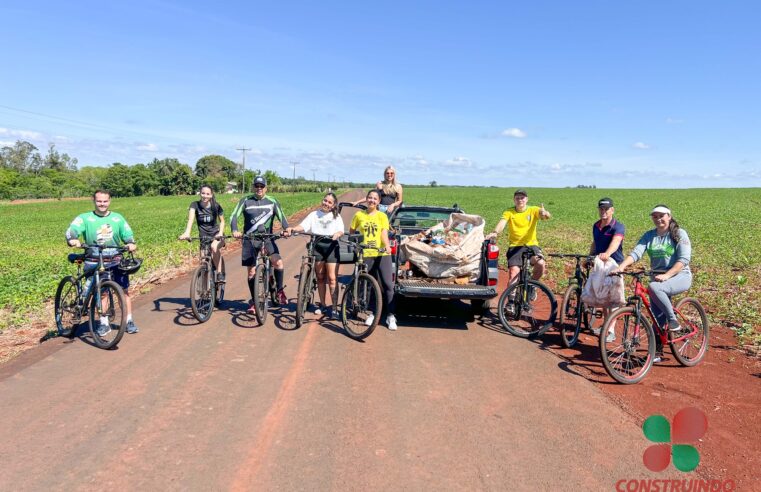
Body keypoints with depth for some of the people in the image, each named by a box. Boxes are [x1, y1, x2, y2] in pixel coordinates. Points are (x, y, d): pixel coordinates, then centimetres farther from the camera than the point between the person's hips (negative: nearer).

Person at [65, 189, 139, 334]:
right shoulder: (85, 218, 0)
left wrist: (131, 243, -17)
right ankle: (104, 323, 14)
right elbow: (72, 230, -15)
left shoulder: (117, 218, 8)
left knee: (124, 290, 1)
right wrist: (73, 240, -37)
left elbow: (127, 234, 5)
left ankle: (129, 320, 12)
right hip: (95, 262, -1)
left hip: (116, 260, 2)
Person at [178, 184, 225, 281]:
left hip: (216, 235, -2)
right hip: (203, 237, 2)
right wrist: (186, 233, -46)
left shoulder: (216, 206, -8)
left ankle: (220, 273, -21)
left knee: (214, 247, -34)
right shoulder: (195, 205, -10)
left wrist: (220, 233, -15)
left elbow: (222, 221, 5)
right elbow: (191, 218, -29)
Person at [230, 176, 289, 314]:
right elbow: (234, 216, -6)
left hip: (267, 238, 0)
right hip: (250, 240, 0)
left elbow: (281, 216, -6)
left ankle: (280, 290, -1)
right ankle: (254, 302, 18)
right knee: (251, 271, 4)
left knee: (278, 262, -23)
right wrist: (235, 230, -25)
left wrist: (287, 228, -26)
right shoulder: (245, 201, 2)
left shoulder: (272, 202, 3)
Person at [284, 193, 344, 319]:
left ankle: (334, 307, 0)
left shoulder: (336, 217, 11)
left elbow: (341, 230, -4)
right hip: (317, 246, 2)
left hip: (331, 246, -2)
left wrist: (337, 234, -28)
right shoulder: (314, 215, 12)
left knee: (332, 278, -6)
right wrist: (292, 229, -22)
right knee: (320, 277, 9)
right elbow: (303, 226, -2)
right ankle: (322, 304, 23)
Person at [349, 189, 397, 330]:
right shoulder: (359, 215, 7)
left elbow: (384, 234, -7)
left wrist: (387, 246, -24)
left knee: (387, 285, -5)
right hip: (366, 255, 1)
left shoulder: (382, 216, 4)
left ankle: (390, 316, 3)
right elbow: (351, 231, 15)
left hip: (382, 254, -1)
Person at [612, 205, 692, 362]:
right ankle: (657, 351, 16)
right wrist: (621, 266, -28)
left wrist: (666, 275, -31)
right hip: (658, 277, 5)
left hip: (680, 276, -5)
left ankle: (673, 320, -19)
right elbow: (636, 252, -9)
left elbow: (683, 260, -16)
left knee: (653, 287, -35)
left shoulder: (679, 234, -6)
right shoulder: (649, 236, 5)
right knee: (657, 317, 4)